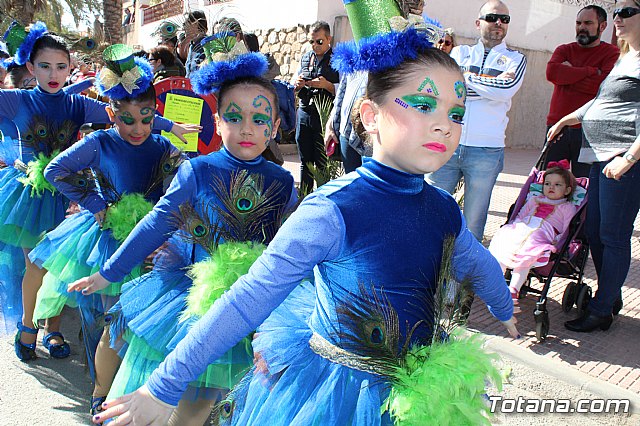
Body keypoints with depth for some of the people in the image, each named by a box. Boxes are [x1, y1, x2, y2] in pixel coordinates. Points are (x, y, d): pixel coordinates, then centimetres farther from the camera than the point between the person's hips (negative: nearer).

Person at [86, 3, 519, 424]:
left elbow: (479, 264, 16)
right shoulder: (333, 210, -27)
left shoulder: (443, 209, -6)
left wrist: (506, 311, 35)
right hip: (333, 389, -6)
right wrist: (164, 387, -20)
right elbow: (248, 301, -25)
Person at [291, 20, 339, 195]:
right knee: (305, 161, 13)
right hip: (304, 113, 5)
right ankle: (304, 196, 25)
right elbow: (293, 80, 21)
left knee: (323, 164, 0)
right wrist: (296, 84, -1)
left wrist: (327, 85, -23)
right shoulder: (305, 58, 14)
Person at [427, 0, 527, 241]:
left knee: (473, 221, 6)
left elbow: (507, 89, -10)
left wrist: (465, 78, -2)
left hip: (486, 151, 0)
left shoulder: (515, 59, 13)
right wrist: (493, 85, -6)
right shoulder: (459, 52, 15)